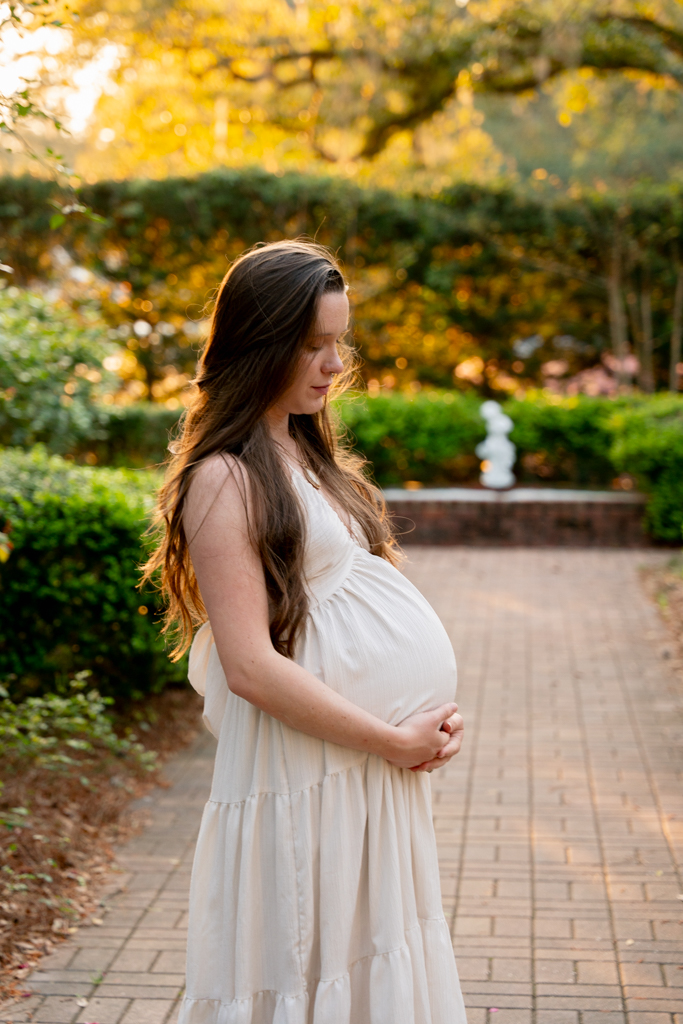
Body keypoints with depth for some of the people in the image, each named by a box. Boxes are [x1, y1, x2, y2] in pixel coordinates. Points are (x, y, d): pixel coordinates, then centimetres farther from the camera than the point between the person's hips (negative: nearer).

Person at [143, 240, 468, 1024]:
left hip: (379, 771, 8)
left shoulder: (310, 455, 13)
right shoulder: (225, 479, -14)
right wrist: (393, 740, -15)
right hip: (304, 776, -8)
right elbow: (250, 666, -20)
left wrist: (434, 715, 1)